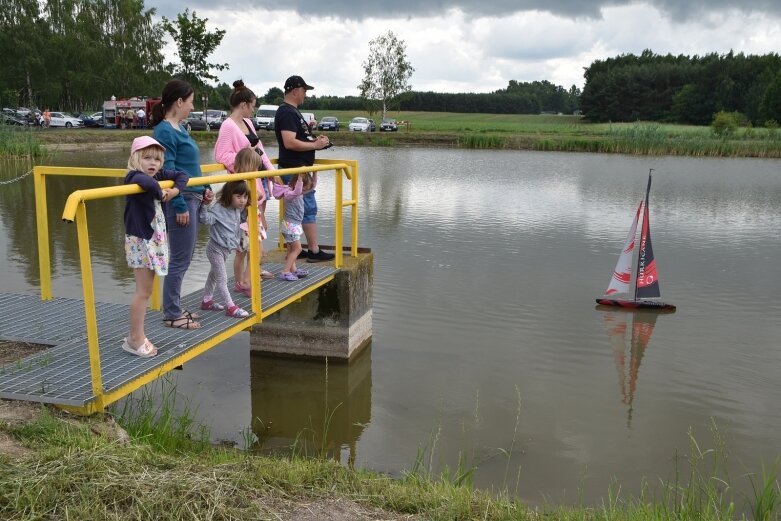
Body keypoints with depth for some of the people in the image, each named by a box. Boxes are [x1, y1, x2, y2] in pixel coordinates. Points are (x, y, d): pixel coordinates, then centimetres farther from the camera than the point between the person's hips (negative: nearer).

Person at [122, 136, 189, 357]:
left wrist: (175, 189, -3)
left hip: (155, 240, 8)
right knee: (144, 291, -5)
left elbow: (182, 175, 16)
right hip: (139, 241, -8)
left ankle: (137, 336, 22)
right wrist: (160, 192, -22)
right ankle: (135, 339, 5)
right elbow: (145, 181, -40)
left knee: (146, 290, 13)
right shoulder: (134, 178, -16)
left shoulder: (159, 175, 7)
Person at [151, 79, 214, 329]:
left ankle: (174, 308, 25)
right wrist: (180, 206, -19)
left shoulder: (179, 128, 15)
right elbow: (167, 172, -18)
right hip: (181, 200, -10)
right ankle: (171, 314, 7)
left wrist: (204, 188, 14)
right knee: (181, 259, -3)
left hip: (191, 198, 10)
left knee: (183, 258, 15)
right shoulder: (165, 131, -13)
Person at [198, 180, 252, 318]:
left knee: (214, 274, 22)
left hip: (226, 249, 9)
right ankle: (230, 307, -3)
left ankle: (207, 301, 36)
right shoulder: (219, 209, -22)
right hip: (216, 249, -9)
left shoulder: (238, 210, 3)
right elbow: (205, 219, -38)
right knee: (222, 278, -5)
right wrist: (205, 205, -46)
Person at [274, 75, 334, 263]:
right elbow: (289, 143, -26)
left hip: (297, 169, 10)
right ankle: (314, 251, -2)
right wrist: (315, 145, -18)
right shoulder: (287, 113, -16)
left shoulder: (292, 111, 17)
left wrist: (314, 140, 10)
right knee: (309, 209, -6)